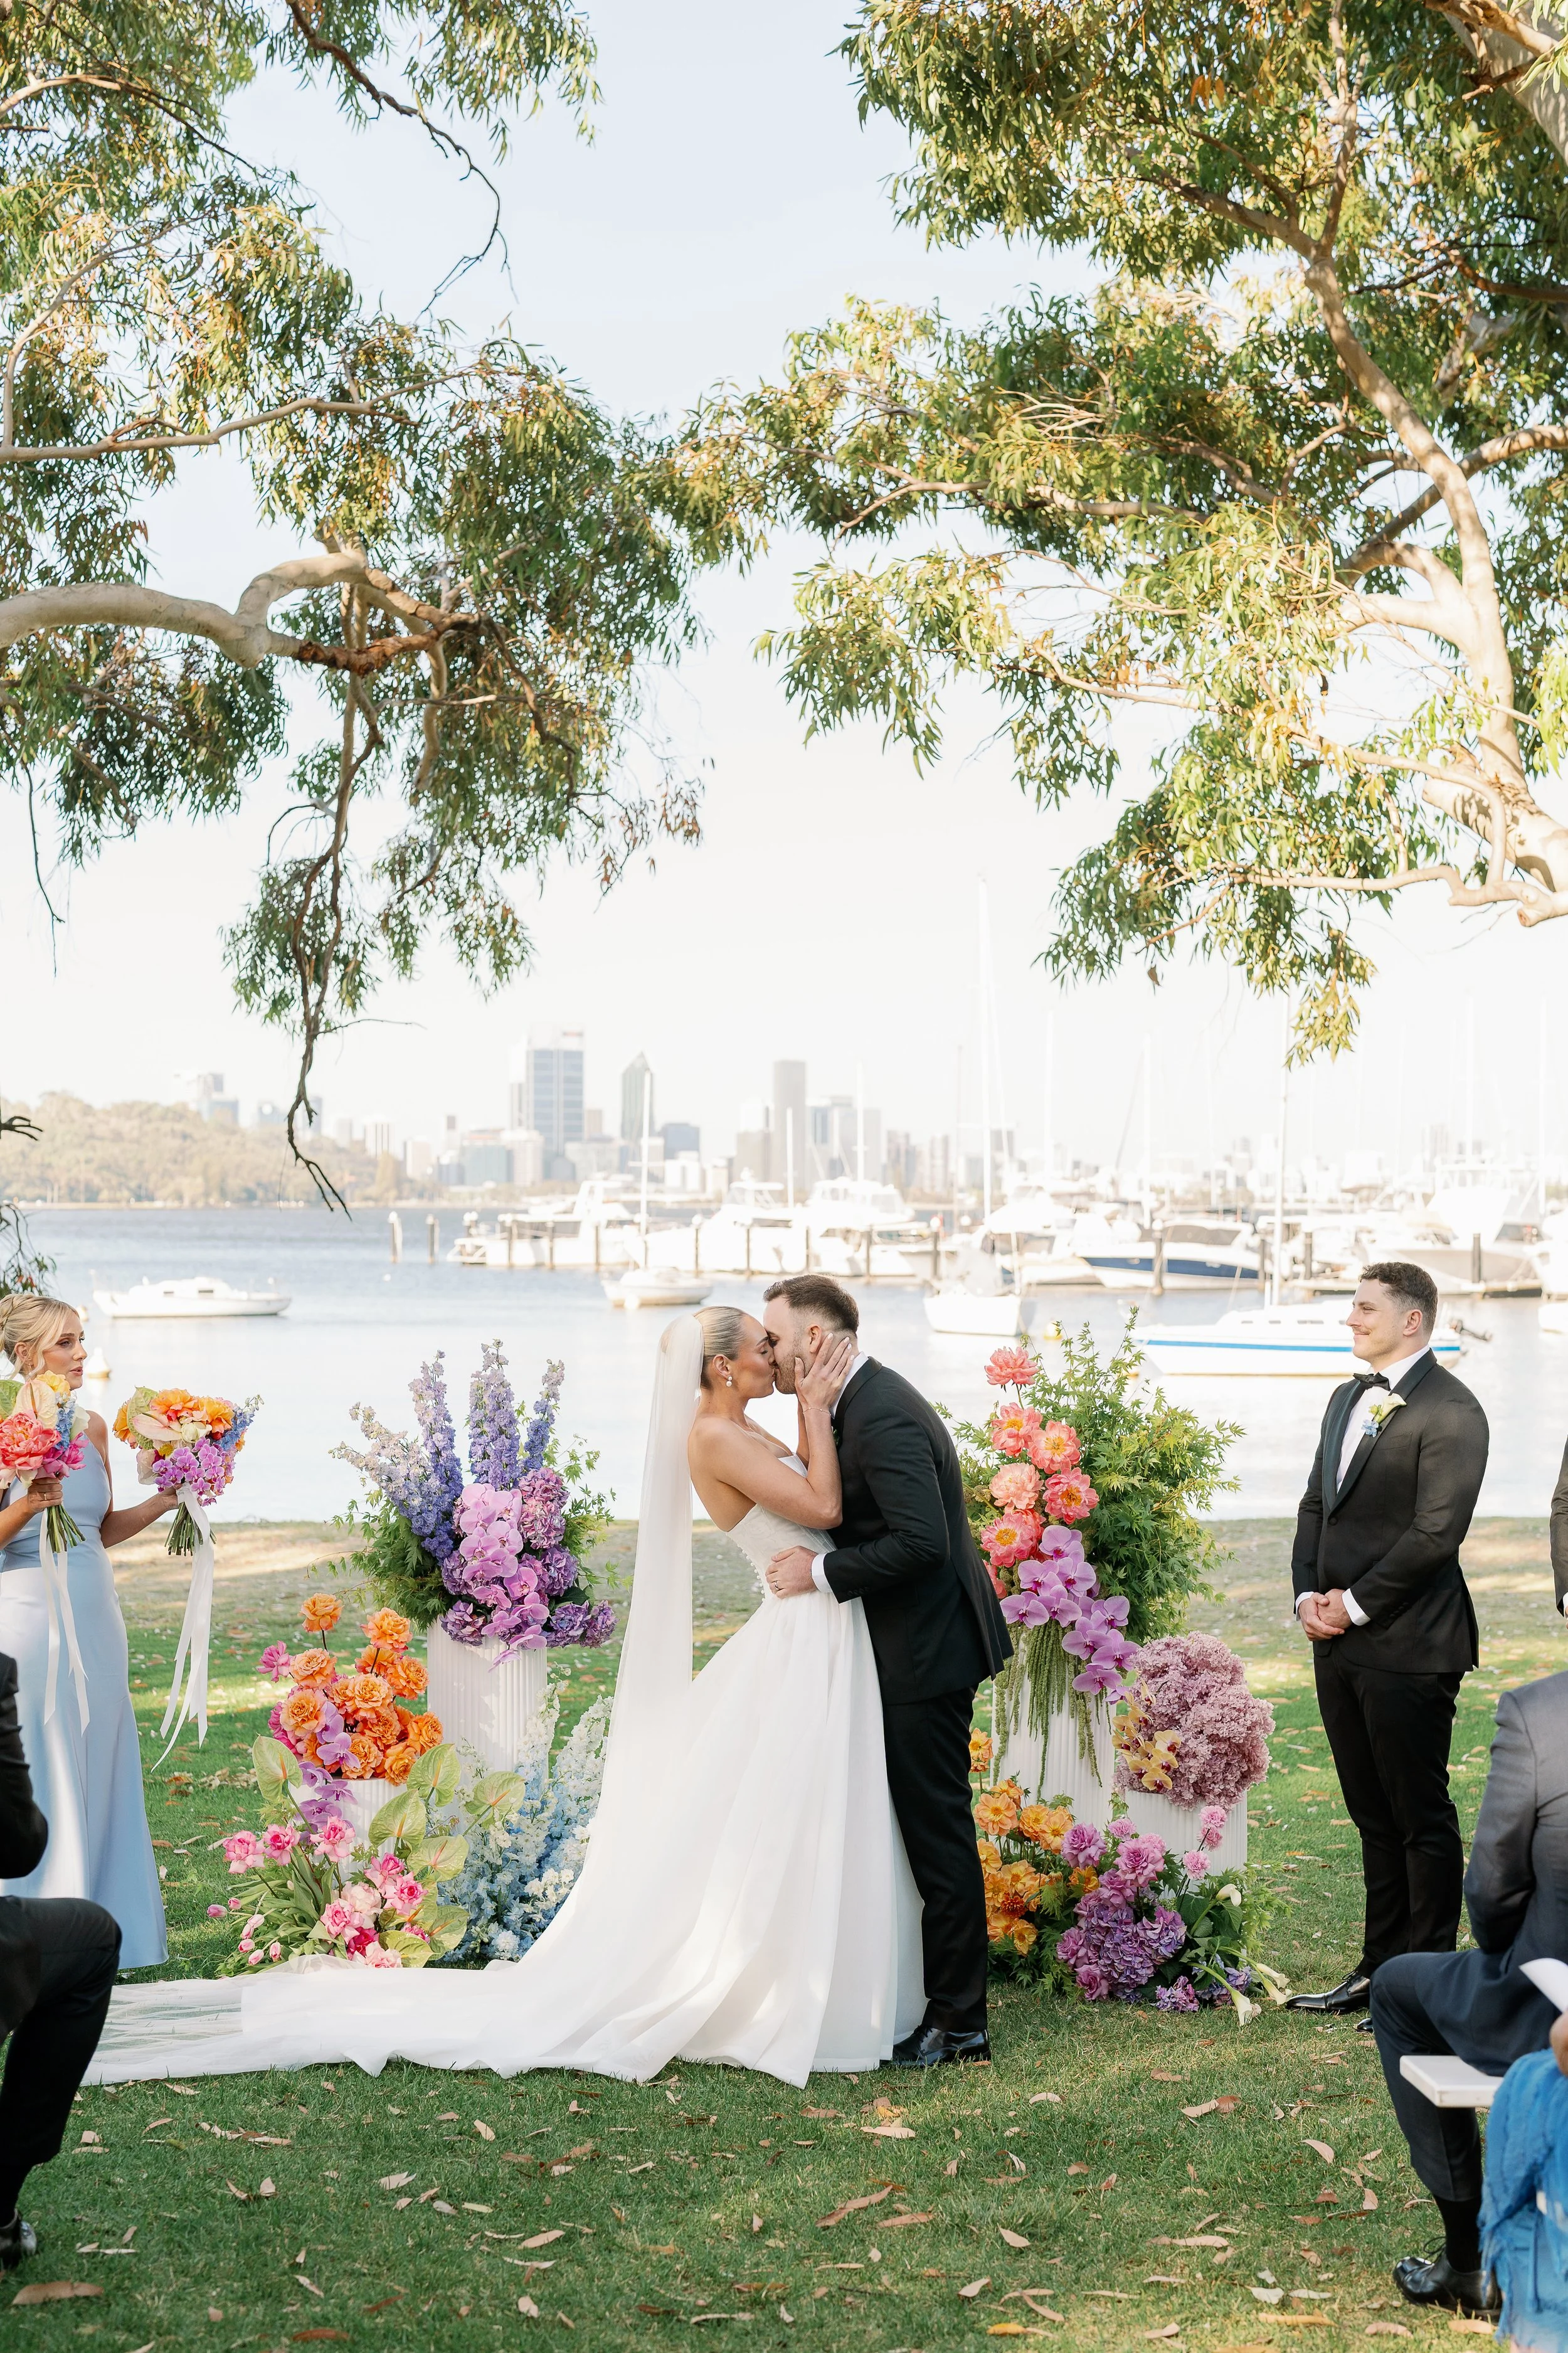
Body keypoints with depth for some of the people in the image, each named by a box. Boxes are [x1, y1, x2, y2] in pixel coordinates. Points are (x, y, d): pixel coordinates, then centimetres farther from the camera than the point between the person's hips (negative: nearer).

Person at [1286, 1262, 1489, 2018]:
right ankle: (1380, 1969, 23)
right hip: (1339, 1642, 8)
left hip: (1408, 1647, -8)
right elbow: (1316, 1505, 18)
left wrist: (1355, 1604, -14)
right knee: (1373, 1816, 15)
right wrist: (1308, 1595, 3)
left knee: (1421, 1817, 1)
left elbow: (1436, 1531, -18)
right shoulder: (1348, 1399, 16)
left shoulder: (1449, 1411, -12)